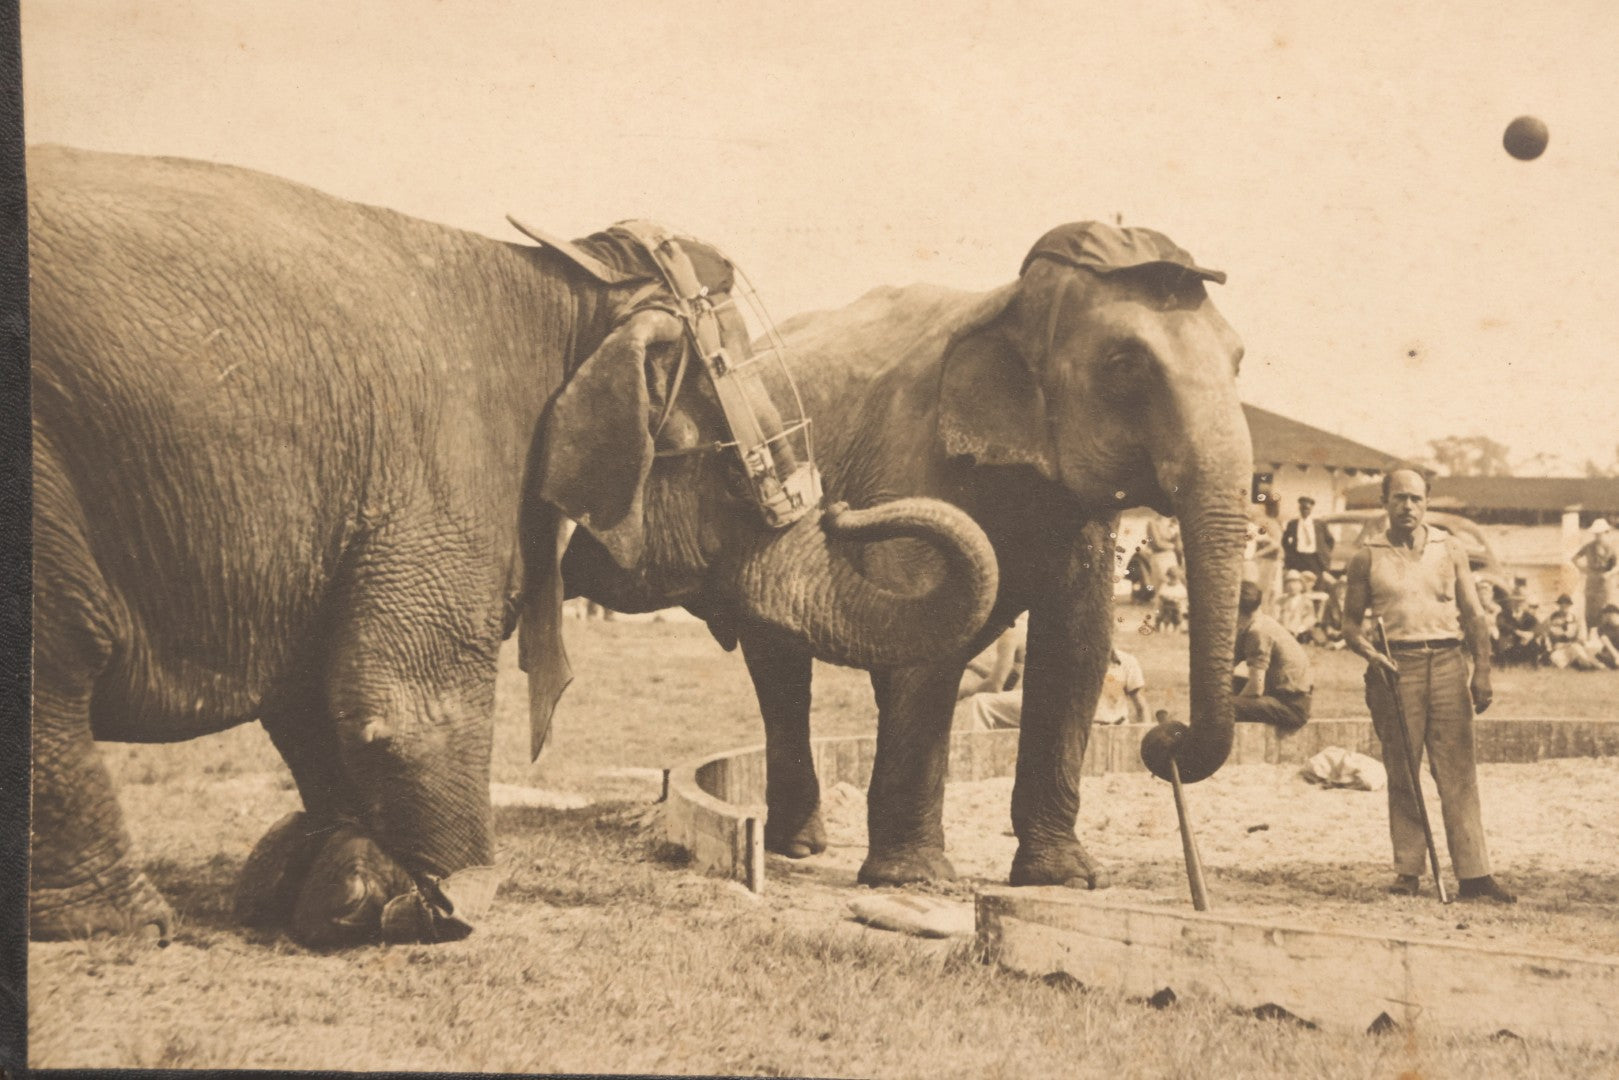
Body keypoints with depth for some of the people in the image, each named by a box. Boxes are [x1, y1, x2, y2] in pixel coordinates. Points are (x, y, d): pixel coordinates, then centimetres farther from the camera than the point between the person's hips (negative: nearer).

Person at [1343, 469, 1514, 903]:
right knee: (1402, 773, 1)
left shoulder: (1449, 550, 11)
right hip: (1395, 667, -1)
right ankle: (1407, 870, 7)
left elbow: (1473, 615, 11)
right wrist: (1369, 653, -10)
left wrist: (1482, 672, 2)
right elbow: (1350, 621, 10)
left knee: (1458, 771, -3)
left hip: (1446, 661, 1)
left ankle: (1474, 873, -4)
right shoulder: (1367, 557, 7)